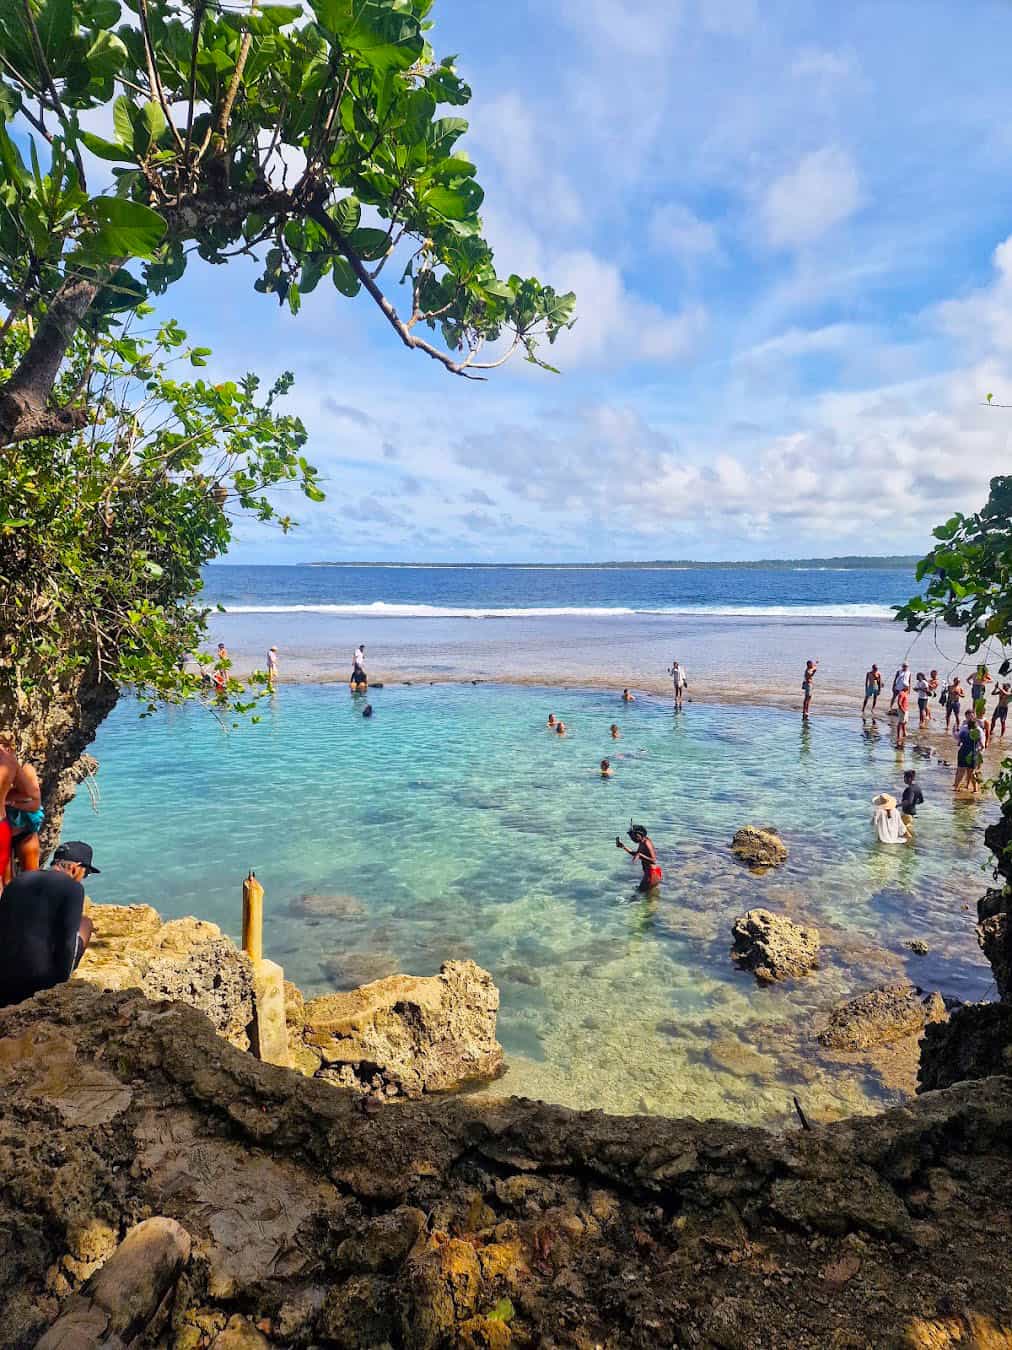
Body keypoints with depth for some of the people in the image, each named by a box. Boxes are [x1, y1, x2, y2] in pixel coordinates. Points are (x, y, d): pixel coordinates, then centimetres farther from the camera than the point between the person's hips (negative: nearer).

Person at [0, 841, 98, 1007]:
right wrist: (63, 979, 0)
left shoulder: (19, 879, 11)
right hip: (38, 977, -7)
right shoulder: (72, 887, -8)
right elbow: (67, 941, -14)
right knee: (85, 923, 17)